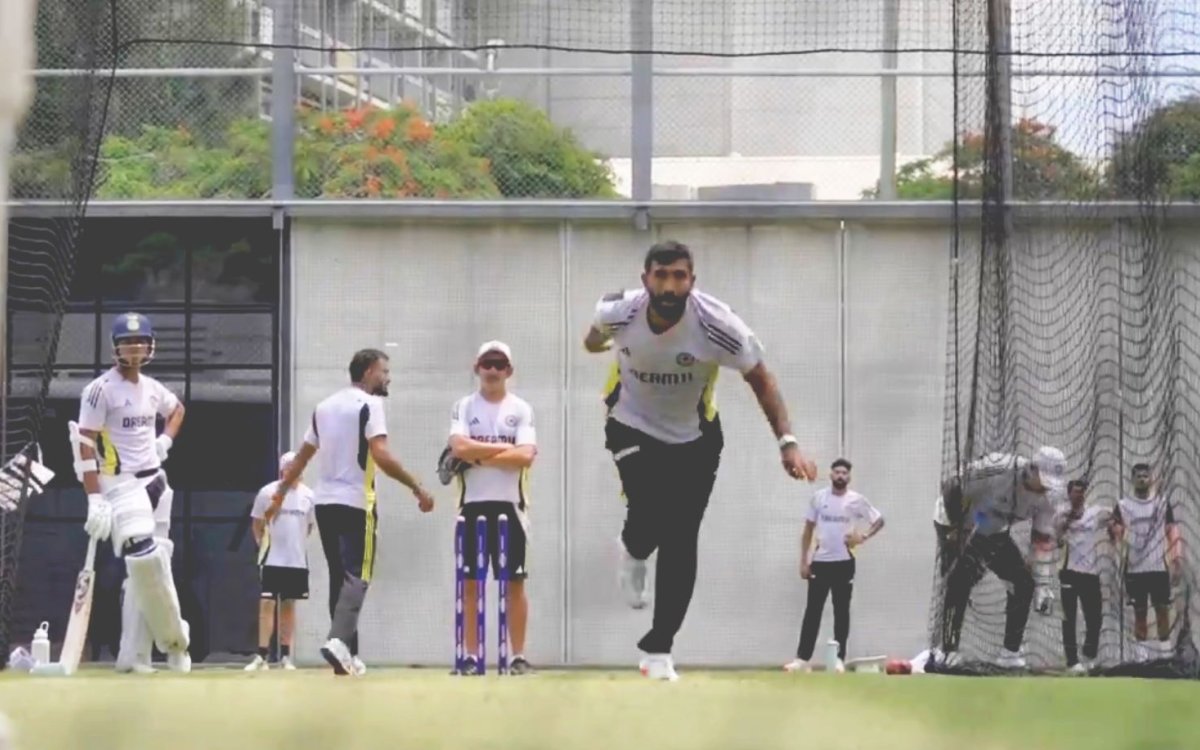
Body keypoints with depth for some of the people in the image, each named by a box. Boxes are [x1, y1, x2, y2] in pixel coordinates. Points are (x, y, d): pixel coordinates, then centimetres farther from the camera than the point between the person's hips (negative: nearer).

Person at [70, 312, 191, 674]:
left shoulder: (152, 388, 10)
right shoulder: (102, 389, -11)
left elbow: (177, 410, 34)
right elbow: (85, 446, -15)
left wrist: (165, 441, 13)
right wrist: (95, 501, -21)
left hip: (155, 482, 7)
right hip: (122, 485, -7)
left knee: (147, 567, 4)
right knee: (143, 559, -23)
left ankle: (134, 656, 7)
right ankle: (172, 638, -7)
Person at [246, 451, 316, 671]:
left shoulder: (307, 495, 4)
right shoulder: (267, 493, -4)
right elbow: (257, 524, 4)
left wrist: (294, 543, 13)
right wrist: (264, 545, 1)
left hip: (297, 560, 3)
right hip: (272, 560, -3)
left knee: (288, 606, 9)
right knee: (267, 604, -9)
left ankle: (285, 656, 14)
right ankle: (261, 657, -10)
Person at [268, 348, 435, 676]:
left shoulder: (324, 407, 15)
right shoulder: (370, 405, -7)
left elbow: (301, 458, 21)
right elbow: (381, 455, -18)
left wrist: (279, 496, 29)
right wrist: (417, 489, -16)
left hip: (324, 502, 7)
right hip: (355, 502, -7)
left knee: (340, 577, 12)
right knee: (357, 577, -8)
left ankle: (347, 654, 10)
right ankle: (339, 640, -28)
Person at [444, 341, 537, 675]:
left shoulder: (521, 409, 4)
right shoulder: (463, 407, 6)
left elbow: (525, 456, -10)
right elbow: (459, 447, -12)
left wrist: (478, 456, -11)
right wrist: (504, 448, -10)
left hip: (509, 505, -1)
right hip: (473, 505, 1)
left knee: (514, 582, 0)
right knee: (470, 583, 1)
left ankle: (518, 656, 3)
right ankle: (471, 656, 5)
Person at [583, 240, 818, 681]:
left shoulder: (717, 325, -28)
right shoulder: (619, 312, -23)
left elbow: (760, 379, -16)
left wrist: (787, 442, -26)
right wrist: (594, 341, 28)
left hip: (694, 439, 0)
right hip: (633, 427, 0)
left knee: (680, 543, -4)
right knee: (649, 521, -19)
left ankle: (658, 650, 9)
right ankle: (633, 553, 21)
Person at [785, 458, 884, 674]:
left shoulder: (857, 500, -1)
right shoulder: (818, 497, 2)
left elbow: (879, 520, 9)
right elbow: (808, 530, 7)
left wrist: (863, 537, -8)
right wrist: (803, 561, 3)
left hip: (844, 563, -1)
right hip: (820, 561, 1)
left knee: (842, 611, 3)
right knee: (812, 611, -2)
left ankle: (839, 659, 8)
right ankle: (803, 658, -3)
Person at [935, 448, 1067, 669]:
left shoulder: (1046, 497, -13)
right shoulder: (997, 470, -34)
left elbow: (1044, 540, -5)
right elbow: (954, 490, -26)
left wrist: (1043, 585, -6)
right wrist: (950, 529, -21)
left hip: (995, 532, 7)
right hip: (960, 527, -7)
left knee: (1024, 583, -2)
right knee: (960, 582, -25)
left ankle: (1010, 652, 7)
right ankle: (948, 650, -21)